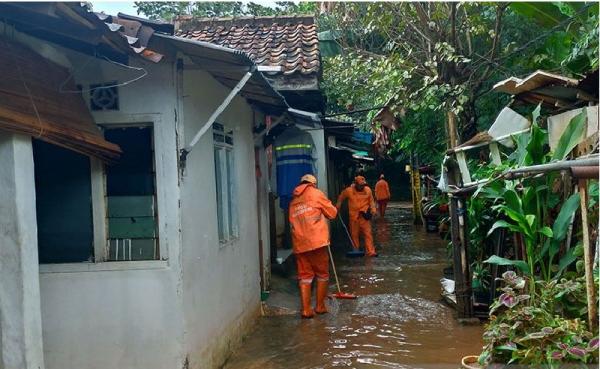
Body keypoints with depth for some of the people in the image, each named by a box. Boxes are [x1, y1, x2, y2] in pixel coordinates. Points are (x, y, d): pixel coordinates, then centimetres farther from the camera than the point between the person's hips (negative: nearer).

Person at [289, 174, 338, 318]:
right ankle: (320, 306, 16)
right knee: (322, 274, 10)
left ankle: (306, 309, 2)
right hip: (317, 241, -4)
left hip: (299, 243, 4)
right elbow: (332, 213, 4)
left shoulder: (293, 201, 17)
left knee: (304, 275, 8)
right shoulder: (315, 193, 2)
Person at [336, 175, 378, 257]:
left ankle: (370, 251, -3)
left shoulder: (368, 190, -4)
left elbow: (371, 201, 8)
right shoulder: (349, 191, -7)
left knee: (368, 233, -4)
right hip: (354, 216, 0)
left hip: (364, 216, 0)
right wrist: (338, 205, 6)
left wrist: (372, 210, -4)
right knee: (354, 234, 9)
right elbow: (341, 197, 10)